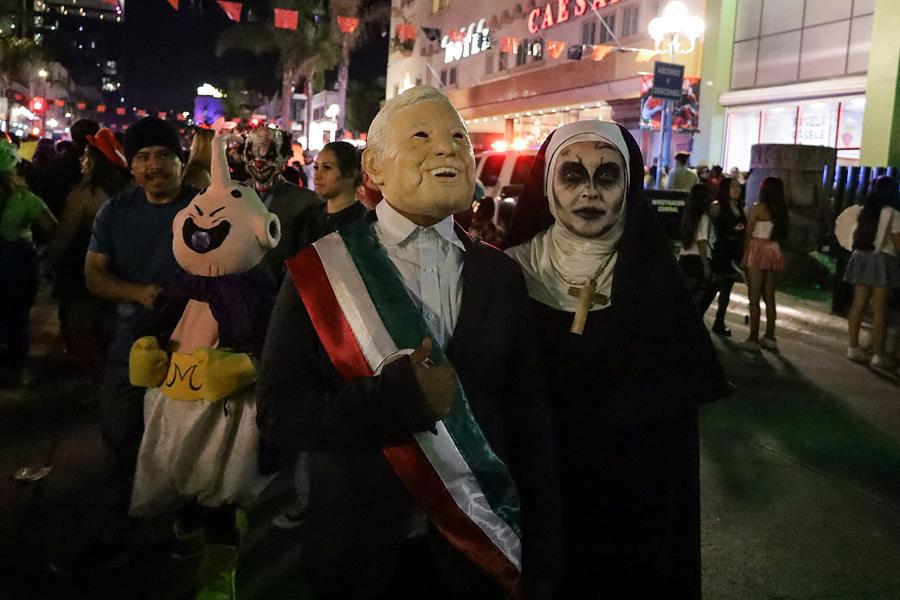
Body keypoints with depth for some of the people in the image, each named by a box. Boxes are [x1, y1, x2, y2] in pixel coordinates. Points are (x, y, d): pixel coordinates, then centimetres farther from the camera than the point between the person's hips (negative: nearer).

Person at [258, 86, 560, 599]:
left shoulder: (501, 275, -1)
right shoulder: (324, 268, -9)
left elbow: (529, 421, 0)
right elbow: (281, 410, -12)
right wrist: (400, 397, -25)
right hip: (357, 548, -2)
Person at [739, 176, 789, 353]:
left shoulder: (757, 208, -8)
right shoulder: (782, 211, 7)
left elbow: (748, 233, -7)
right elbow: (782, 233, 4)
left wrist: (744, 255, -1)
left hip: (758, 250, -6)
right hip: (774, 251, 6)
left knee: (754, 297, -3)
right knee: (769, 297, 13)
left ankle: (753, 339, -4)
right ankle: (769, 337, 19)